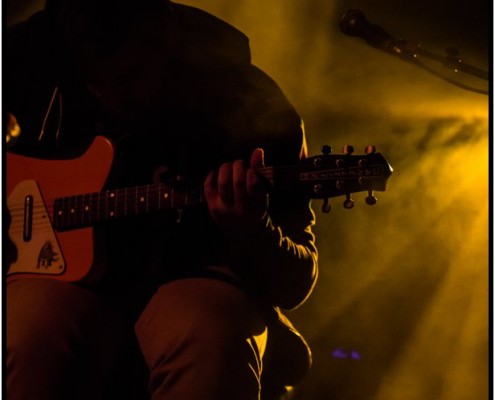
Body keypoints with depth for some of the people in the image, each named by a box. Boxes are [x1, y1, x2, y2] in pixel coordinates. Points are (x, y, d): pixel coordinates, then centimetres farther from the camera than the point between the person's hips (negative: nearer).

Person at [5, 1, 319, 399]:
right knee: (34, 333, -33)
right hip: (67, 271, 2)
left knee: (212, 339, -37)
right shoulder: (32, 56, -5)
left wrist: (249, 234, -29)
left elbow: (294, 284, -6)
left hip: (192, 279, -2)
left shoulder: (255, 110, -10)